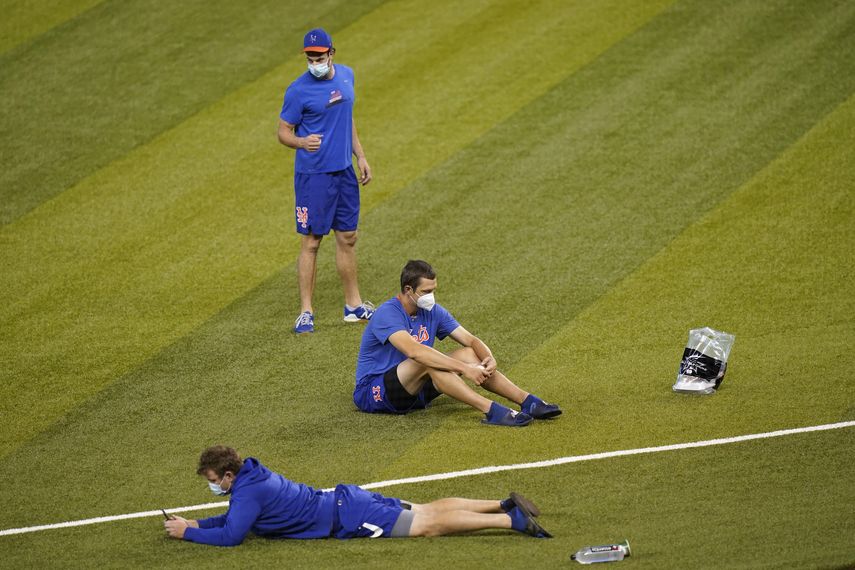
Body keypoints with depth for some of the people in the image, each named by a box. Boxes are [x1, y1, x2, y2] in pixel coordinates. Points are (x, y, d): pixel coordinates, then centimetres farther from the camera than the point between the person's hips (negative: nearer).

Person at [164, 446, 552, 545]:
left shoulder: (247, 491, -18)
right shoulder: (252, 476, 11)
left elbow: (231, 535, -25)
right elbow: (234, 515, 28)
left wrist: (188, 533, -13)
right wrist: (199, 523, 16)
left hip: (346, 518, -9)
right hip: (344, 501, 9)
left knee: (428, 525, -12)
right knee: (426, 512, 12)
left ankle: (512, 520, -18)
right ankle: (506, 506, 11)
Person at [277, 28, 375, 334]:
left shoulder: (346, 75, 5)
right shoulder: (298, 90, -15)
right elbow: (284, 131, -9)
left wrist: (361, 157, 18)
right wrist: (302, 142, -31)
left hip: (344, 171, 6)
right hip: (313, 175, -6)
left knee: (348, 238, 14)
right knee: (311, 242, -4)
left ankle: (354, 305, 25)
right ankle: (306, 312, 2)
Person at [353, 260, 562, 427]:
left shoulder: (433, 311, 3)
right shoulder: (387, 314, -22)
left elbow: (471, 340, 2)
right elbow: (414, 351, -37)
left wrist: (489, 359, -22)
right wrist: (464, 368, -40)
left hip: (413, 391, 8)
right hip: (373, 390, -8)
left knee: (469, 354, -9)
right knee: (426, 362, -35)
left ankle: (527, 401, -18)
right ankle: (491, 410, -43)